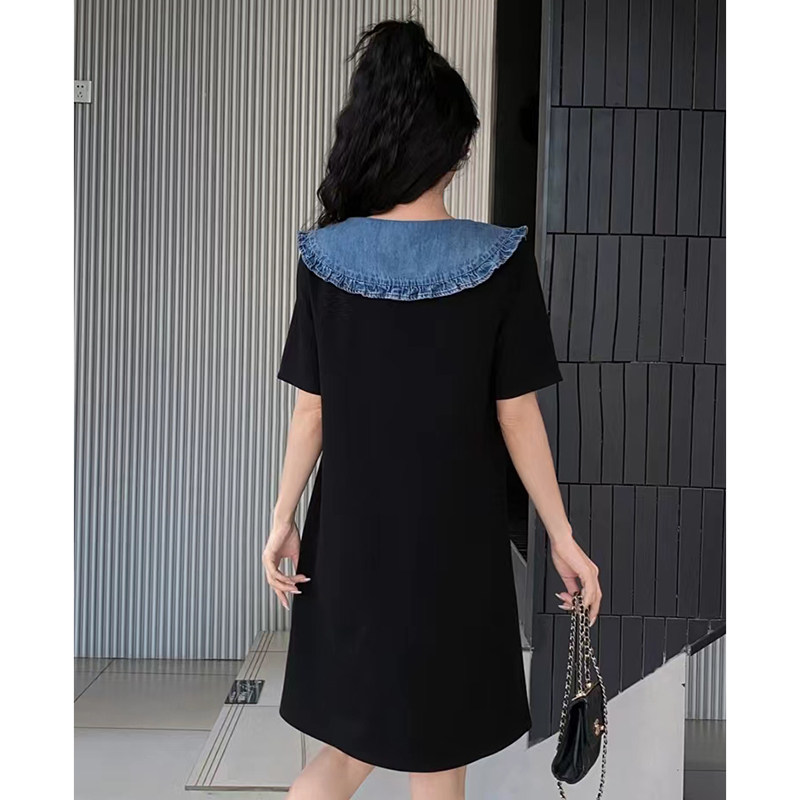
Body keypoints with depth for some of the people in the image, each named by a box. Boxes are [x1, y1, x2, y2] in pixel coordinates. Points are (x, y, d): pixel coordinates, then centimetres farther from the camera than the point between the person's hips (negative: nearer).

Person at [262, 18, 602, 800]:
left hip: (353, 530, 2)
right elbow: (517, 417, -9)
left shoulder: (325, 257, -7)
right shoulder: (498, 260, -13)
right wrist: (562, 536, 0)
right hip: (454, 533, -2)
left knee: (354, 732, 21)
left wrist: (282, 520, 8)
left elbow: (310, 410, -4)